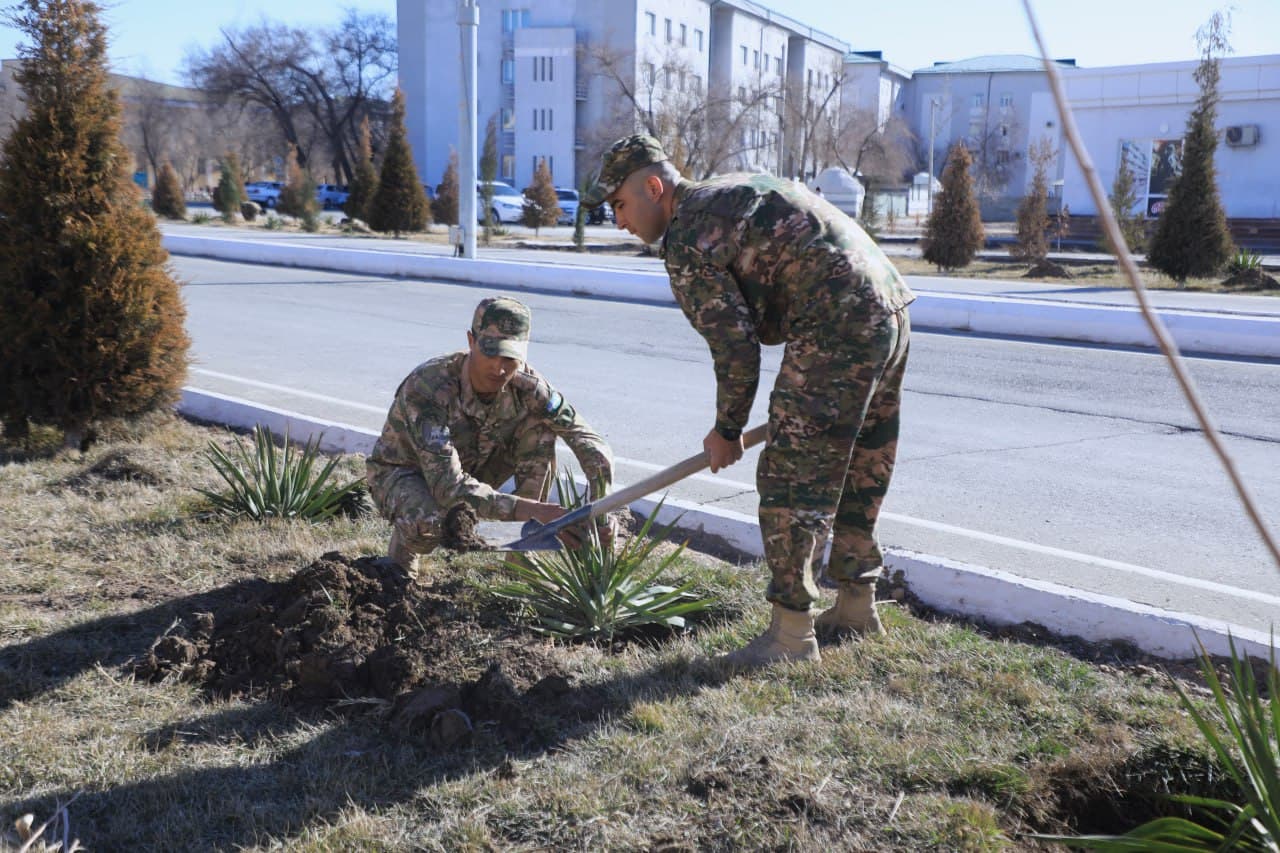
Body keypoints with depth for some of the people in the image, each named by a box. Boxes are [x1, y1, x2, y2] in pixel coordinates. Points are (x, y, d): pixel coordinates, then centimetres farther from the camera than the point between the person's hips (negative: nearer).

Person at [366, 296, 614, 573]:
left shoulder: (524, 384, -21)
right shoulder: (427, 388, -36)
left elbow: (584, 436, -13)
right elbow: (448, 487, -42)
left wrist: (600, 508, -32)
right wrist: (530, 510, -50)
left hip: (468, 469, 5)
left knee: (541, 427, -14)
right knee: (427, 525, -40)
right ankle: (402, 551, -1)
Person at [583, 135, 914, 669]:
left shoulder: (686, 239, -7)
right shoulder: (730, 193, 22)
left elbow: (735, 347, -9)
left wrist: (727, 430, 5)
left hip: (837, 332, -10)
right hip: (890, 311, 10)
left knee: (792, 479, -4)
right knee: (858, 472, 18)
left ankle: (792, 632, 2)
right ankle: (857, 605, 30)